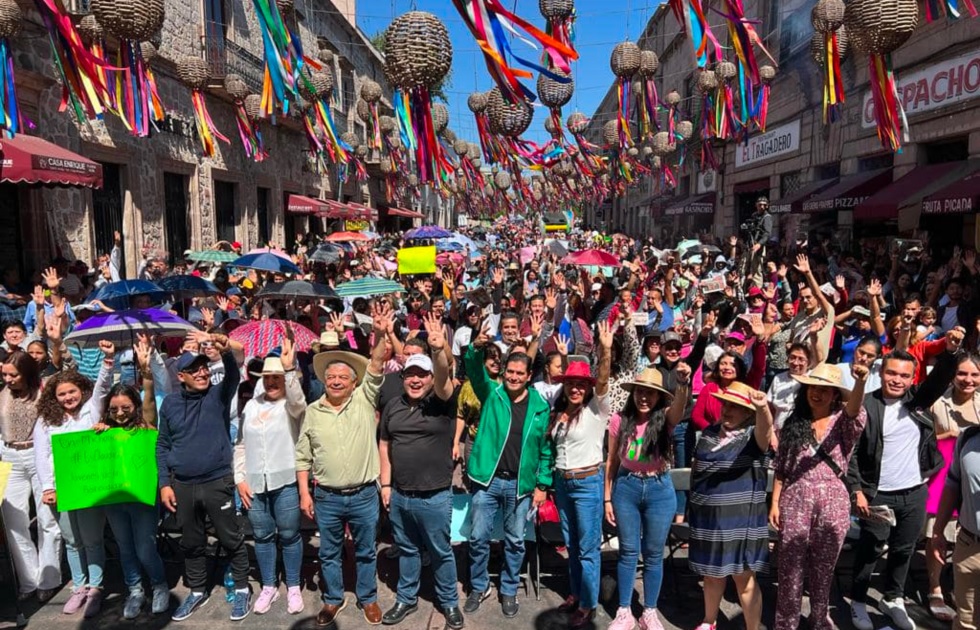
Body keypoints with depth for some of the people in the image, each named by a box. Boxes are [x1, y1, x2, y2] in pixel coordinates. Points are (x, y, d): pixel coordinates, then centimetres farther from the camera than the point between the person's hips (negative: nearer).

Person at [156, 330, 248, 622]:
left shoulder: (219, 395, -4)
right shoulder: (170, 403, 4)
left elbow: (234, 374, -24)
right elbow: (162, 445, 9)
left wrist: (222, 346, -44)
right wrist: (165, 483, 3)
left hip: (218, 482, -3)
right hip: (182, 485, 3)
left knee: (231, 539, 7)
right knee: (191, 543, 17)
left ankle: (242, 589, 24)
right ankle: (197, 591, 35)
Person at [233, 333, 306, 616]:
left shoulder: (292, 404, -5)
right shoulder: (251, 405, 9)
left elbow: (297, 401, -32)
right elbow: (240, 445, 12)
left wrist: (290, 369, -46)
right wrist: (240, 478, 4)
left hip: (285, 482, -4)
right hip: (253, 484, 4)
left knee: (289, 535, 6)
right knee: (262, 536, 14)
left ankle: (293, 587, 22)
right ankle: (268, 587, 30)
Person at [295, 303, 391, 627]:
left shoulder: (364, 400, -4)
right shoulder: (312, 412, 1)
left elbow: (375, 368, -18)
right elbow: (303, 456, 4)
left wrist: (380, 334, -32)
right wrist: (304, 493, 0)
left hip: (364, 495, -1)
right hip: (326, 498, 2)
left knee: (366, 552, 14)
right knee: (329, 554, 16)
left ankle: (368, 598, 33)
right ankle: (333, 599, 36)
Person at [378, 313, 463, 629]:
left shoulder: (443, 402, -9)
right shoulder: (393, 406, 3)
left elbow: (444, 378, -31)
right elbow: (385, 446, 9)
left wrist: (438, 350, -49)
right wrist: (385, 484, 4)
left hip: (434, 497, -4)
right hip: (399, 495, 4)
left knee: (441, 553, 11)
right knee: (406, 550, 20)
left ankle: (450, 603, 29)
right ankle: (406, 599, 37)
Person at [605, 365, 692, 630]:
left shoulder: (665, 418, -12)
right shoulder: (620, 420, -8)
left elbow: (679, 407, -37)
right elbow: (611, 461, 1)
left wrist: (682, 383, -58)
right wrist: (607, 498, 3)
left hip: (659, 490, 0)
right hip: (626, 487, 1)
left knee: (653, 554, 11)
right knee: (628, 552, 10)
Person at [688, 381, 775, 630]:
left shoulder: (753, 435, -11)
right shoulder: (709, 432, 4)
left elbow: (766, 428, -35)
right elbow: (696, 467, 16)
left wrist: (763, 407, -57)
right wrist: (693, 499, 16)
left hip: (741, 521, -5)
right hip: (707, 518, 5)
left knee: (744, 579, 3)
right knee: (711, 574, 19)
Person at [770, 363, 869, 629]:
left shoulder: (842, 421, -2)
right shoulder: (793, 424, 4)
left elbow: (855, 410, -28)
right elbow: (780, 468, 8)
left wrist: (860, 382, -49)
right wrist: (775, 502, 2)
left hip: (831, 503, -1)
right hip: (795, 502, 1)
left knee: (823, 571, 14)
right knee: (790, 571, 7)